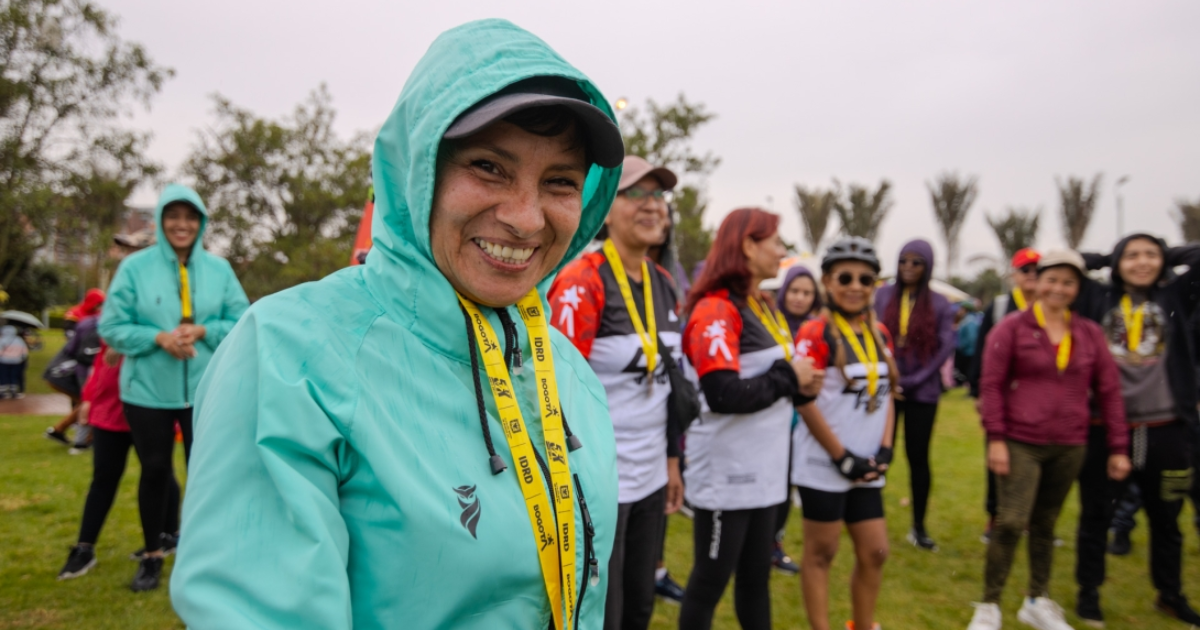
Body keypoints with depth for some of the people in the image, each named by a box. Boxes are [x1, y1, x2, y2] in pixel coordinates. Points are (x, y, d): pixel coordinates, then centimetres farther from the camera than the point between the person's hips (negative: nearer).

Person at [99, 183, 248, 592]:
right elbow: (111, 326, -3)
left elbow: (242, 322, 2)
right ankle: (152, 555, 30)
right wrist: (159, 337, -18)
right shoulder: (135, 266, -4)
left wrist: (203, 331, -15)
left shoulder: (219, 269, 0)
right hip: (147, 391, 0)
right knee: (155, 471, 13)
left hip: (205, 391, 1)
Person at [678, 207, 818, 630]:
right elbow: (724, 394, -26)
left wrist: (798, 380, 1)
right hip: (727, 472, -9)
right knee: (710, 581, 6)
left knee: (757, 576, 19)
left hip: (763, 468, 9)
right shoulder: (716, 310, -17)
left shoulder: (764, 308, 13)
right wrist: (790, 377, -14)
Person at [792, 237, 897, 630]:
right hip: (824, 466, -6)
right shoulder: (815, 334, -13)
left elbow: (886, 394, 13)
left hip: (867, 469, 7)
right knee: (821, 553, 5)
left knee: (875, 552, 13)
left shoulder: (880, 334, 9)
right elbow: (805, 402, -16)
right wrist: (842, 457, -14)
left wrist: (884, 451, 1)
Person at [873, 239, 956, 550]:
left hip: (922, 393, 0)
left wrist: (913, 380, -10)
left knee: (918, 458, 7)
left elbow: (946, 347, -4)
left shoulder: (940, 305, 0)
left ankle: (919, 527, 19)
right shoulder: (883, 295, 2)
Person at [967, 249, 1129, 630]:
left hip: (1070, 447, 4)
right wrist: (995, 438, -12)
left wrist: (1118, 447, 6)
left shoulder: (1090, 334, 7)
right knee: (1011, 522, -9)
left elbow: (1109, 391, 8)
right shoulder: (1011, 328, -4)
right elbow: (991, 383, -6)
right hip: (1020, 443, -3)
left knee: (1046, 524, 14)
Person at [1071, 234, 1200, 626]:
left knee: (1166, 518, 17)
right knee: (1096, 515, 10)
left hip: (1164, 429, 2)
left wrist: (1166, 256, 8)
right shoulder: (1098, 298, 3)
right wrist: (1110, 261, 4)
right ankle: (1088, 591, 25)